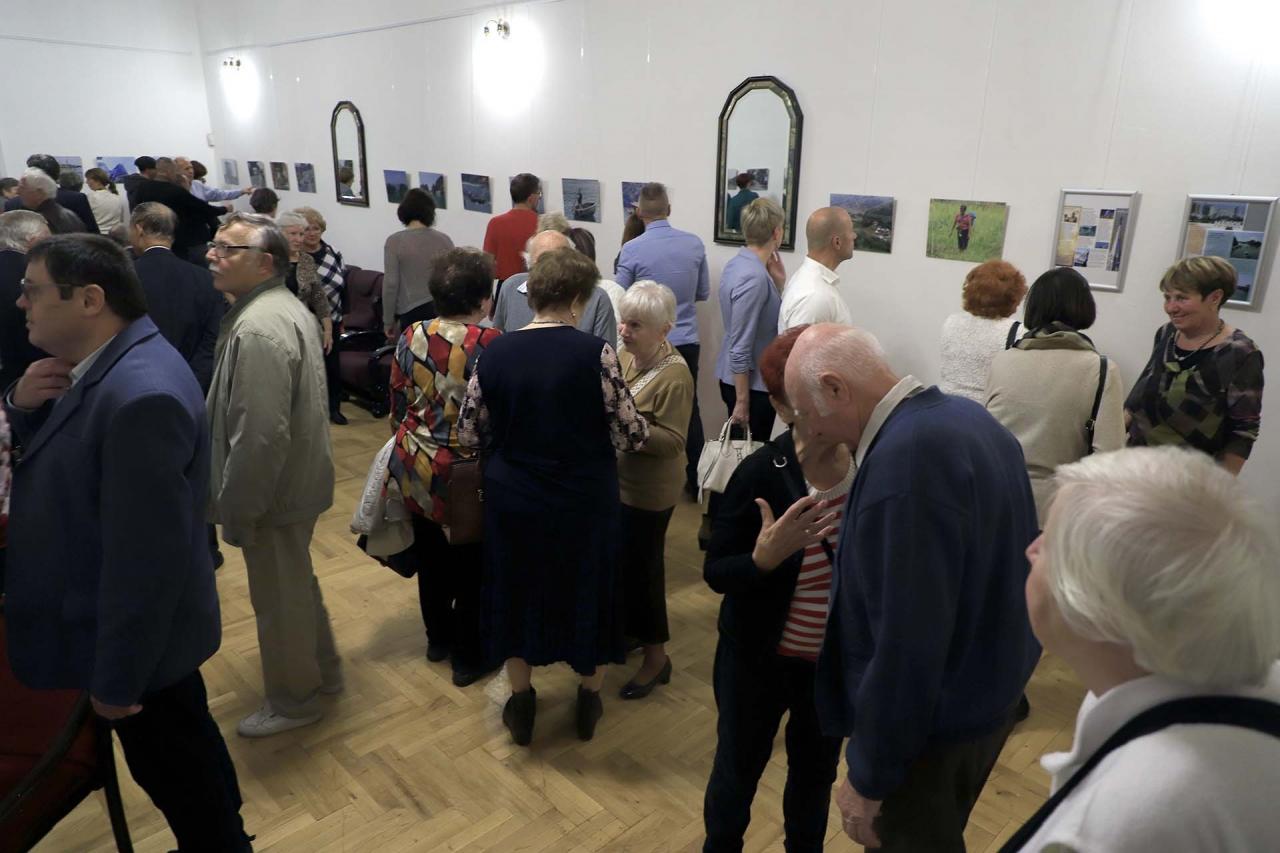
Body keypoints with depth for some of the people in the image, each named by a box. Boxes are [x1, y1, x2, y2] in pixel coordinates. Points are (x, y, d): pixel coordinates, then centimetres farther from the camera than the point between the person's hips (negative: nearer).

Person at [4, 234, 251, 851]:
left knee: (176, 771, 14)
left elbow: (143, 557, -29)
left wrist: (117, 680, -20)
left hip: (140, 641, -9)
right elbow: (51, 454, 13)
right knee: (183, 761, 27)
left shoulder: (140, 395, -31)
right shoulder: (103, 362, 1)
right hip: (129, 628, 9)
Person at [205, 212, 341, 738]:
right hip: (295, 477, 10)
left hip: (274, 488, -10)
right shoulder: (284, 305, 8)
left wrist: (235, 508, -18)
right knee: (296, 583, 25)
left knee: (279, 597, 9)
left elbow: (260, 434, -29)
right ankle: (323, 670, 43)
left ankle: (293, 700, 29)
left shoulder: (259, 328, -26)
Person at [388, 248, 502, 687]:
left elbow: (397, 405, 6)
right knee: (473, 563, 11)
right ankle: (469, 656, 25)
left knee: (431, 556, 22)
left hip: (417, 468, 6)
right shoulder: (490, 343, -19)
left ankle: (438, 638, 40)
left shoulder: (411, 337, -2)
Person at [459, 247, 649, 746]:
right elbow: (631, 436, -14)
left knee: (517, 591, 20)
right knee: (586, 590, 18)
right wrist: (642, 425, 8)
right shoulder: (594, 353, -17)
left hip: (513, 498, 3)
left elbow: (468, 435, 1)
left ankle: (521, 705, 35)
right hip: (583, 500, -2)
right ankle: (589, 702, 35)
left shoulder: (495, 353, -6)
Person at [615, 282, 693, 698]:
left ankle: (656, 657, 21)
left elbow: (673, 442, -25)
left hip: (648, 492, -8)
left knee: (641, 568, 4)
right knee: (617, 560, 21)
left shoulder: (675, 376, -22)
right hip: (617, 481, 8)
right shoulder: (625, 355, 1)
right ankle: (625, 628, 44)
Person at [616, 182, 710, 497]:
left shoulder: (632, 249, -12)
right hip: (687, 341, 3)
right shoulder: (694, 243, -1)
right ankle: (695, 480, 21)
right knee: (689, 409, 13)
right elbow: (703, 293, 9)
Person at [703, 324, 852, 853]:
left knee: (817, 768, 26)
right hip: (760, 657, -3)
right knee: (739, 766, 20)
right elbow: (715, 573, -17)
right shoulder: (760, 474, -23)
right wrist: (765, 556, -35)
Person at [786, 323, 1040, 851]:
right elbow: (999, 562, 9)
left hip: (929, 722, -8)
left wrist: (869, 778, -18)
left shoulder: (903, 460, -31)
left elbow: (907, 642, -29)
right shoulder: (965, 416, -1)